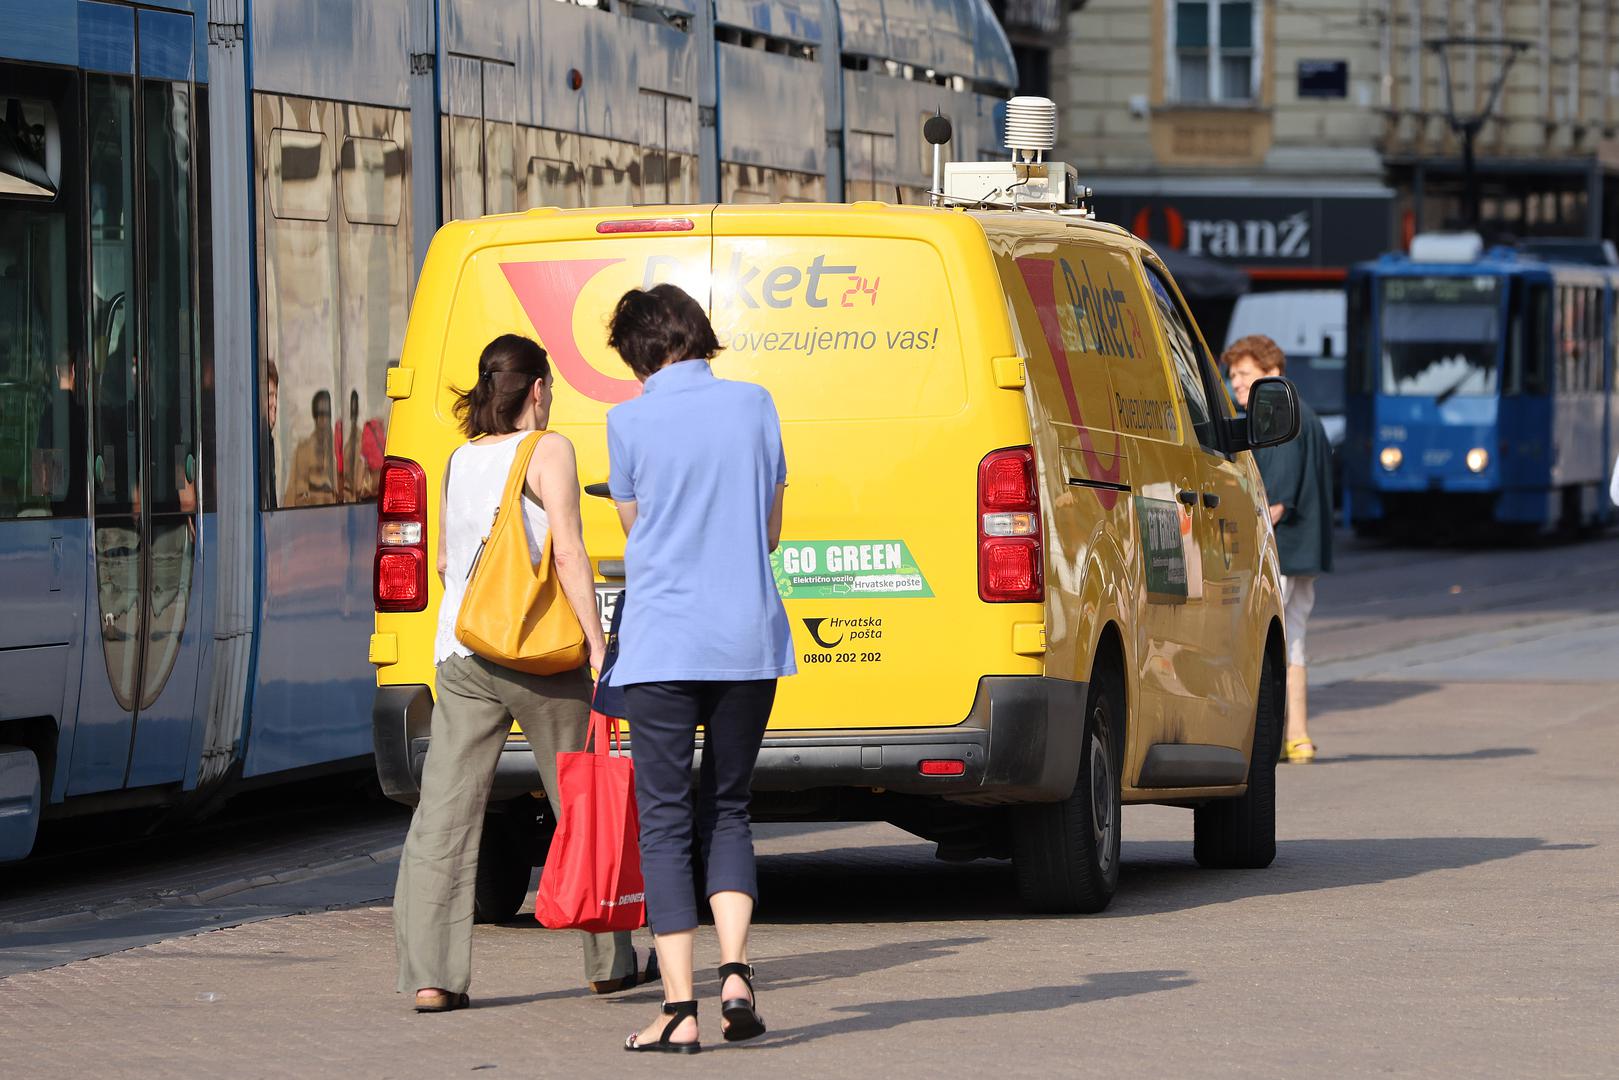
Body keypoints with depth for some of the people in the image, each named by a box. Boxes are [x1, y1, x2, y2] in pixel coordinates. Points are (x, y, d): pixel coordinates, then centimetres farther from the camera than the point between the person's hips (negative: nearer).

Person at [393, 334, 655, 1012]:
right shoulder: (547, 452, -5)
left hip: (461, 653, 5)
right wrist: (597, 647, -13)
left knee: (444, 815, -1)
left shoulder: (458, 460, 12)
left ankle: (431, 976, -10)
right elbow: (567, 554, -13)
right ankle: (610, 963, 20)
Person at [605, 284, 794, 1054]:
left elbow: (635, 529, 7)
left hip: (663, 643, -3)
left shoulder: (631, 422, -4)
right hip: (749, 639, 3)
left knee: (665, 822, 2)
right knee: (726, 810, 16)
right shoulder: (753, 405, 4)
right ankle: (734, 971, -2)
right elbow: (770, 530, 10)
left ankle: (680, 1010, -4)